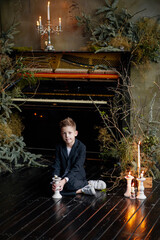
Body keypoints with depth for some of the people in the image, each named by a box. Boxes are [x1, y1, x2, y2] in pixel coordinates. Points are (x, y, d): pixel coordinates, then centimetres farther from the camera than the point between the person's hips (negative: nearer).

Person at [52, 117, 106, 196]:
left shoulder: (81, 147, -11)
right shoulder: (59, 147, 2)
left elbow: (77, 168, -19)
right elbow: (57, 166, -3)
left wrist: (65, 180, -32)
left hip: (77, 177, -5)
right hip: (63, 176, 5)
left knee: (70, 183, -38)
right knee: (56, 188, -27)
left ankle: (89, 183, -12)